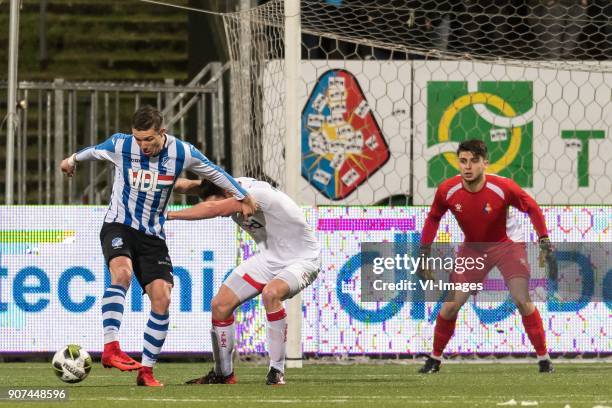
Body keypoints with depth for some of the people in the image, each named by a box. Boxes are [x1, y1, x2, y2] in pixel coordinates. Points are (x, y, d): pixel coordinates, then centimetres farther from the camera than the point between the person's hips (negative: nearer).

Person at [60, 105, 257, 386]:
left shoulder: (181, 153, -8)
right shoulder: (120, 145, -11)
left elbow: (214, 172, 10)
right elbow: (94, 152, 13)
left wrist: (242, 197, 22)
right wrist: (73, 160, 33)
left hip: (153, 236, 3)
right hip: (119, 226, -3)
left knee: (162, 299, -11)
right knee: (122, 271, -34)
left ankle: (146, 370, -1)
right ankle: (110, 348, -42)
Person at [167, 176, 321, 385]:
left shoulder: (257, 194, -33)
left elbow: (213, 209, -42)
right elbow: (190, 185, -12)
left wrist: (169, 215, -39)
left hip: (302, 259, -8)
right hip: (269, 257, 8)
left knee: (270, 293, -36)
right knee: (220, 303, -1)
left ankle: (277, 371, -23)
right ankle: (223, 374, 16)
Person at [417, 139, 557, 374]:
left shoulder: (503, 188, -26)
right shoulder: (447, 191, -18)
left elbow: (532, 208, -12)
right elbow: (433, 218, 1)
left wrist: (545, 243, -19)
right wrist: (424, 254, 1)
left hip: (506, 245, -2)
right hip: (472, 248, 2)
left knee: (522, 301, -17)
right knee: (451, 304, -3)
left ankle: (544, 359, -6)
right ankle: (435, 359, 16)